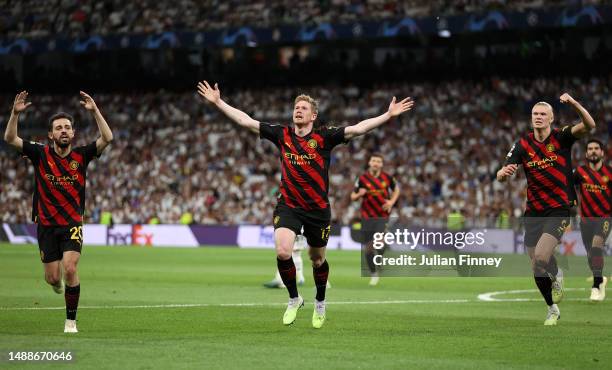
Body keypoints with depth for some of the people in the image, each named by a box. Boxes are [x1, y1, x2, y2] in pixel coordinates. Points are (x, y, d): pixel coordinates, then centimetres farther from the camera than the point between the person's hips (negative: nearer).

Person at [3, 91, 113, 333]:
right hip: (46, 224, 1)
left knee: (70, 269, -19)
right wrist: (16, 113, -25)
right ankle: (59, 282, 44)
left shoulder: (81, 155, -3)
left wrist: (94, 111, -24)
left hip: (73, 224, -1)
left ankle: (71, 321, -5)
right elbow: (10, 139, -11)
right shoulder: (41, 154, -3)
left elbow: (107, 138, -15)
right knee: (52, 278, 3)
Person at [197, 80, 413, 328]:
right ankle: (294, 299, 3)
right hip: (288, 206, 1)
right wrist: (218, 102, 0)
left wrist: (389, 115, -22)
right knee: (282, 252, -21)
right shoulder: (282, 135, 3)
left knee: (317, 259, 13)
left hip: (318, 208, 0)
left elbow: (357, 129, -12)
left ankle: (320, 302, 40)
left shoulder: (324, 136, -4)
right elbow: (245, 121, 4)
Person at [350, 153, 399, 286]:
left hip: (382, 216, -1)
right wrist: (359, 194, -19)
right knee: (367, 248, 2)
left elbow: (396, 189, 19)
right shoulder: (362, 179, -3)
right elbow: (353, 197, 3)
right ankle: (373, 273, 21)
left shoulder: (387, 178, -1)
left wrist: (391, 201, 2)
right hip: (367, 217, 1)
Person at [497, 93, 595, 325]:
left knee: (541, 257, -26)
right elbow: (501, 176, -6)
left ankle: (556, 276, 6)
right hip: (533, 212, 4)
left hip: (559, 210, -4)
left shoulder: (561, 137, -6)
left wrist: (574, 104, -38)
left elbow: (589, 125, -22)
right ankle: (553, 309, 30)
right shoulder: (523, 145, 0)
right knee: (537, 269, 6)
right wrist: (504, 173, -31)